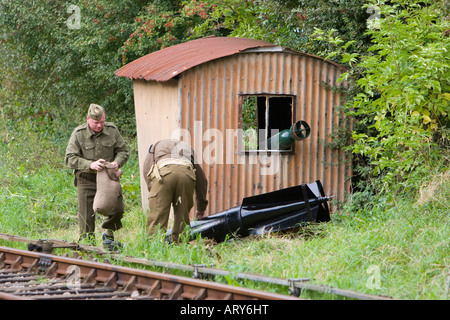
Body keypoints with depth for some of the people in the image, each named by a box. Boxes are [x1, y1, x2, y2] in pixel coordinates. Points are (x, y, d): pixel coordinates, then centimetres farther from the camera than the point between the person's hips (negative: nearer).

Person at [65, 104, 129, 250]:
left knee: (117, 209, -4)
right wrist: (90, 165, -28)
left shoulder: (112, 130, -3)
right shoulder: (78, 134, -10)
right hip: (87, 179, -2)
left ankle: (108, 235, 23)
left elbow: (123, 151, 8)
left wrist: (117, 162, -15)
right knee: (87, 216, -3)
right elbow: (70, 159, -14)